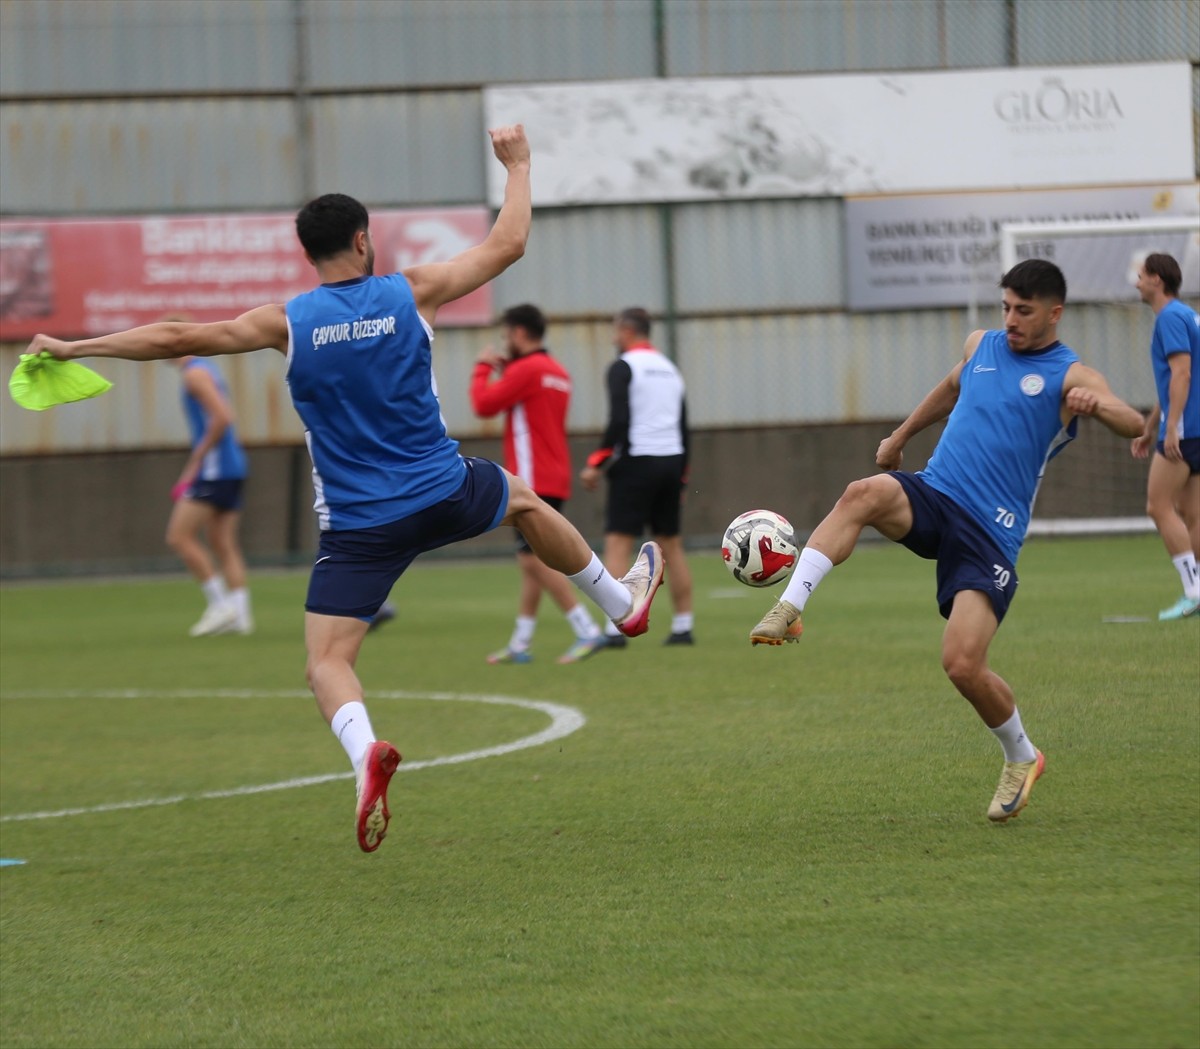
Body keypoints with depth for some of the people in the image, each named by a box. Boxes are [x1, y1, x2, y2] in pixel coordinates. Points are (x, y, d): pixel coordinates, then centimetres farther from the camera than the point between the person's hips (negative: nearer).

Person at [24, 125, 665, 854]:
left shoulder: (287, 323, -7)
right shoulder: (411, 294, -4)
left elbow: (179, 339, -10)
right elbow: (507, 245, 7)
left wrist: (73, 348, -2)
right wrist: (518, 165, 23)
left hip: (360, 526, -2)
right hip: (445, 495, 2)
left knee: (328, 662, -3)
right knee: (523, 497, 34)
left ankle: (364, 751, -36)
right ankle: (622, 601, 53)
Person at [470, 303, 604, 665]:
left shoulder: (525, 369, -13)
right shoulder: (558, 373, 15)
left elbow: (484, 405, -14)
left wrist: (484, 368, 1)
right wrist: (502, 372, 18)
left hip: (534, 481, -10)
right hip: (554, 480, 10)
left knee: (535, 560, -11)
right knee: (532, 561, 11)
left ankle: (587, 631, -16)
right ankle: (519, 644, 14)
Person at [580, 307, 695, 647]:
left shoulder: (623, 367, -6)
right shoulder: (670, 369, 16)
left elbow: (619, 421, -17)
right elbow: (683, 428, 16)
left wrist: (597, 463, -12)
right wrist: (681, 479, 20)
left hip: (635, 462, -7)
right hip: (671, 463, 7)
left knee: (617, 544, -8)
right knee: (671, 545, 11)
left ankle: (614, 629, -17)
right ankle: (683, 627, 11)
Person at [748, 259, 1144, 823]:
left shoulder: (1070, 375, 0)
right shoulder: (982, 346, 17)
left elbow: (1134, 424, -17)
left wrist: (1096, 404, -39)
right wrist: (900, 435, 48)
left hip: (990, 531, -4)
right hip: (932, 496, 4)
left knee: (963, 665, -14)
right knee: (863, 493, -31)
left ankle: (1021, 758, 15)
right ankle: (789, 608, -40)